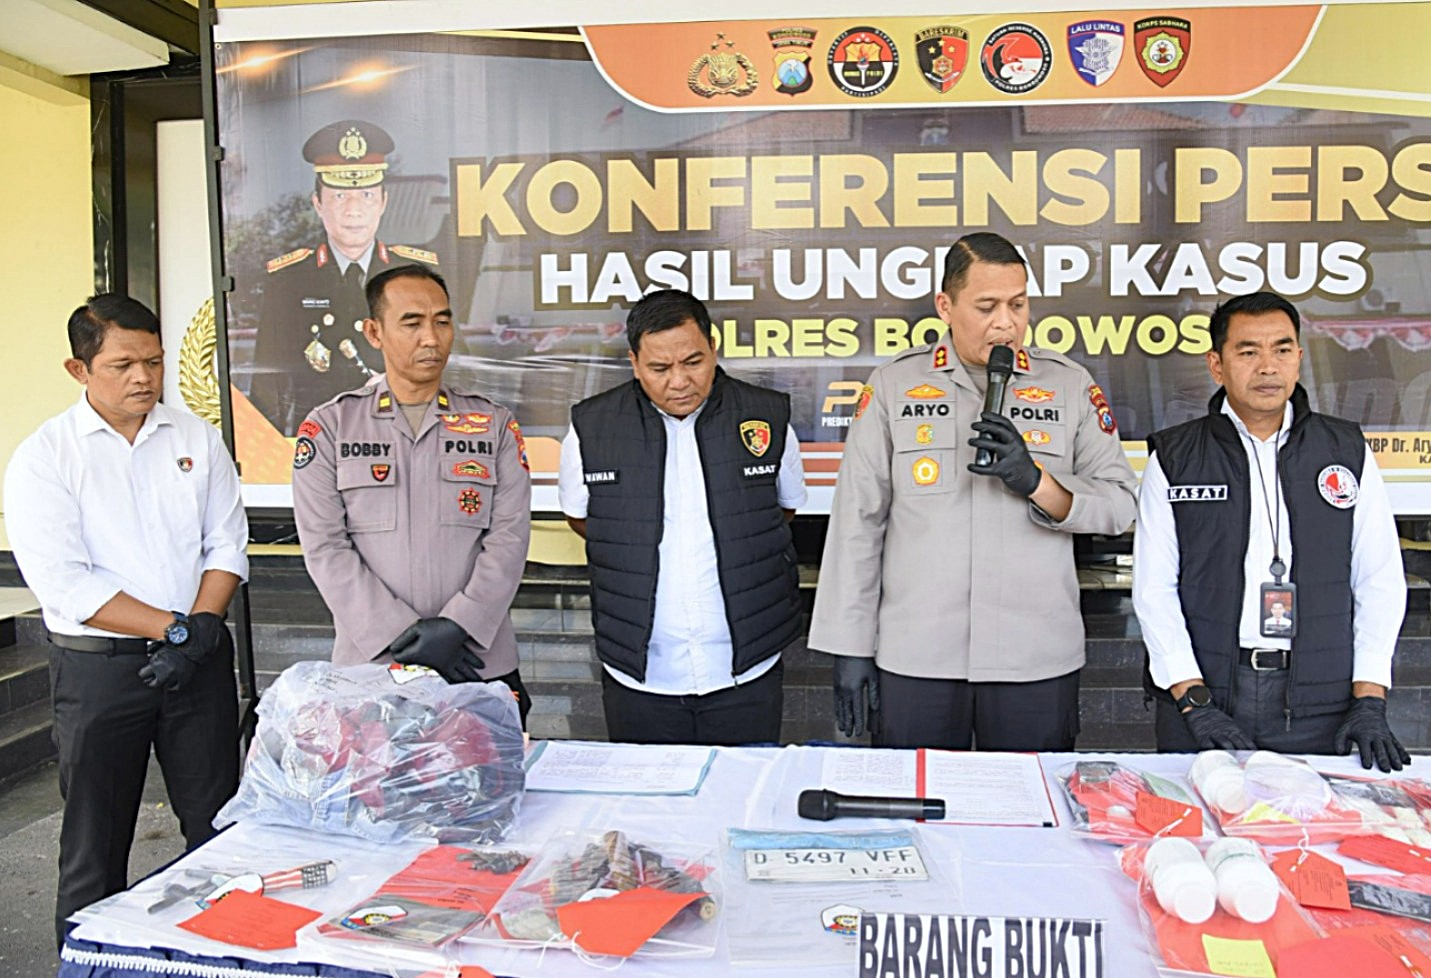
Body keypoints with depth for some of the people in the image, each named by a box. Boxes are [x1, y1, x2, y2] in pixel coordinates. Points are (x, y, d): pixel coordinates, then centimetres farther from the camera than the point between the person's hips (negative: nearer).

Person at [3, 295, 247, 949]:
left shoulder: (197, 439, 5)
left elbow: (227, 544, 5)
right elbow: (65, 585, -14)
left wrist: (202, 629, -11)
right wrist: (177, 628, -17)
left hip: (200, 663, 3)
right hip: (98, 668, -3)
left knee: (219, 830, 12)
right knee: (95, 842, 11)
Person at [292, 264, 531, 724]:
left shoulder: (496, 426, 6)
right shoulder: (328, 427, 3)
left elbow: (509, 538, -2)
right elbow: (326, 548, -4)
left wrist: (457, 625, -15)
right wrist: (403, 634, -12)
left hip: (480, 664, 1)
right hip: (370, 667, 0)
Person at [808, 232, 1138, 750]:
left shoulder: (1071, 386, 5)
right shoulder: (893, 385, 3)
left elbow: (1119, 505, 3)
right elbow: (857, 520, 2)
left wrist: (1035, 480, -16)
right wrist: (850, 648, 0)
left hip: (1039, 663, 1)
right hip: (913, 659, 0)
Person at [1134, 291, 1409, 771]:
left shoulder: (1347, 452, 7)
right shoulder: (1173, 458, 1)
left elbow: (1381, 581, 6)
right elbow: (1154, 588, -3)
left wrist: (1370, 702, -2)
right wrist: (1194, 700, -10)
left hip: (1320, 707, 1)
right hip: (1205, 691, -1)